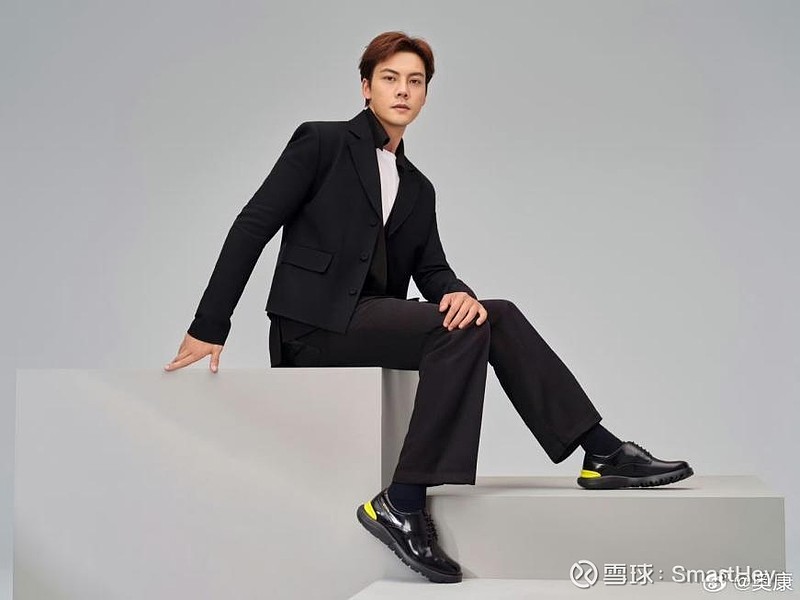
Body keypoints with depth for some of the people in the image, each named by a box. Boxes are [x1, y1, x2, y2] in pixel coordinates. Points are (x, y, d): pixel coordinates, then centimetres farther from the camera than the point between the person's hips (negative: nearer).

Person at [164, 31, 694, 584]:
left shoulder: (418, 188, 19)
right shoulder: (322, 142, 0)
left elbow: (432, 270, 12)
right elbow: (253, 226, -5)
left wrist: (459, 293, -15)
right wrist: (209, 328, -10)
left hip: (373, 320, 6)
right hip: (315, 321, -6)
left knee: (497, 316, -11)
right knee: (462, 331, -25)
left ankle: (603, 453, -10)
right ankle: (401, 505, -27)